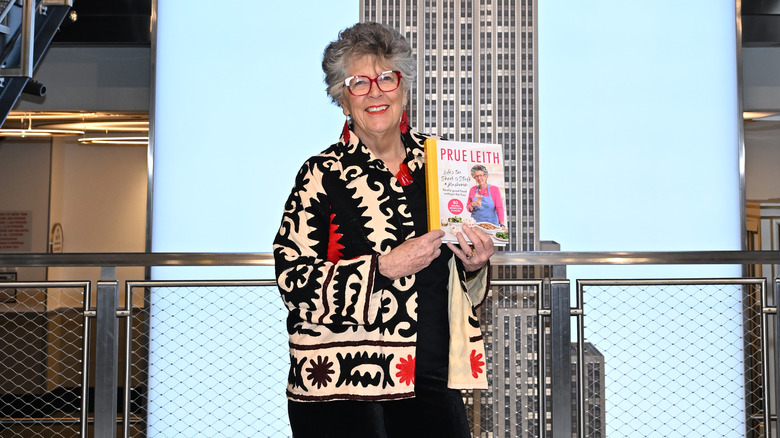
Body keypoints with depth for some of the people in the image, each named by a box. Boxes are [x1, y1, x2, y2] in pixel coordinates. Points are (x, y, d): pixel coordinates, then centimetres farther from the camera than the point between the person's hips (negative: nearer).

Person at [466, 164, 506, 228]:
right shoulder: (472, 190, 7)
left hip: (491, 223, -2)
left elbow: (499, 208, -6)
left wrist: (502, 225, -18)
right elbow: (468, 208, 12)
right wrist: (472, 205, -11)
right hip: (475, 223, 2)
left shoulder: (495, 189, 0)